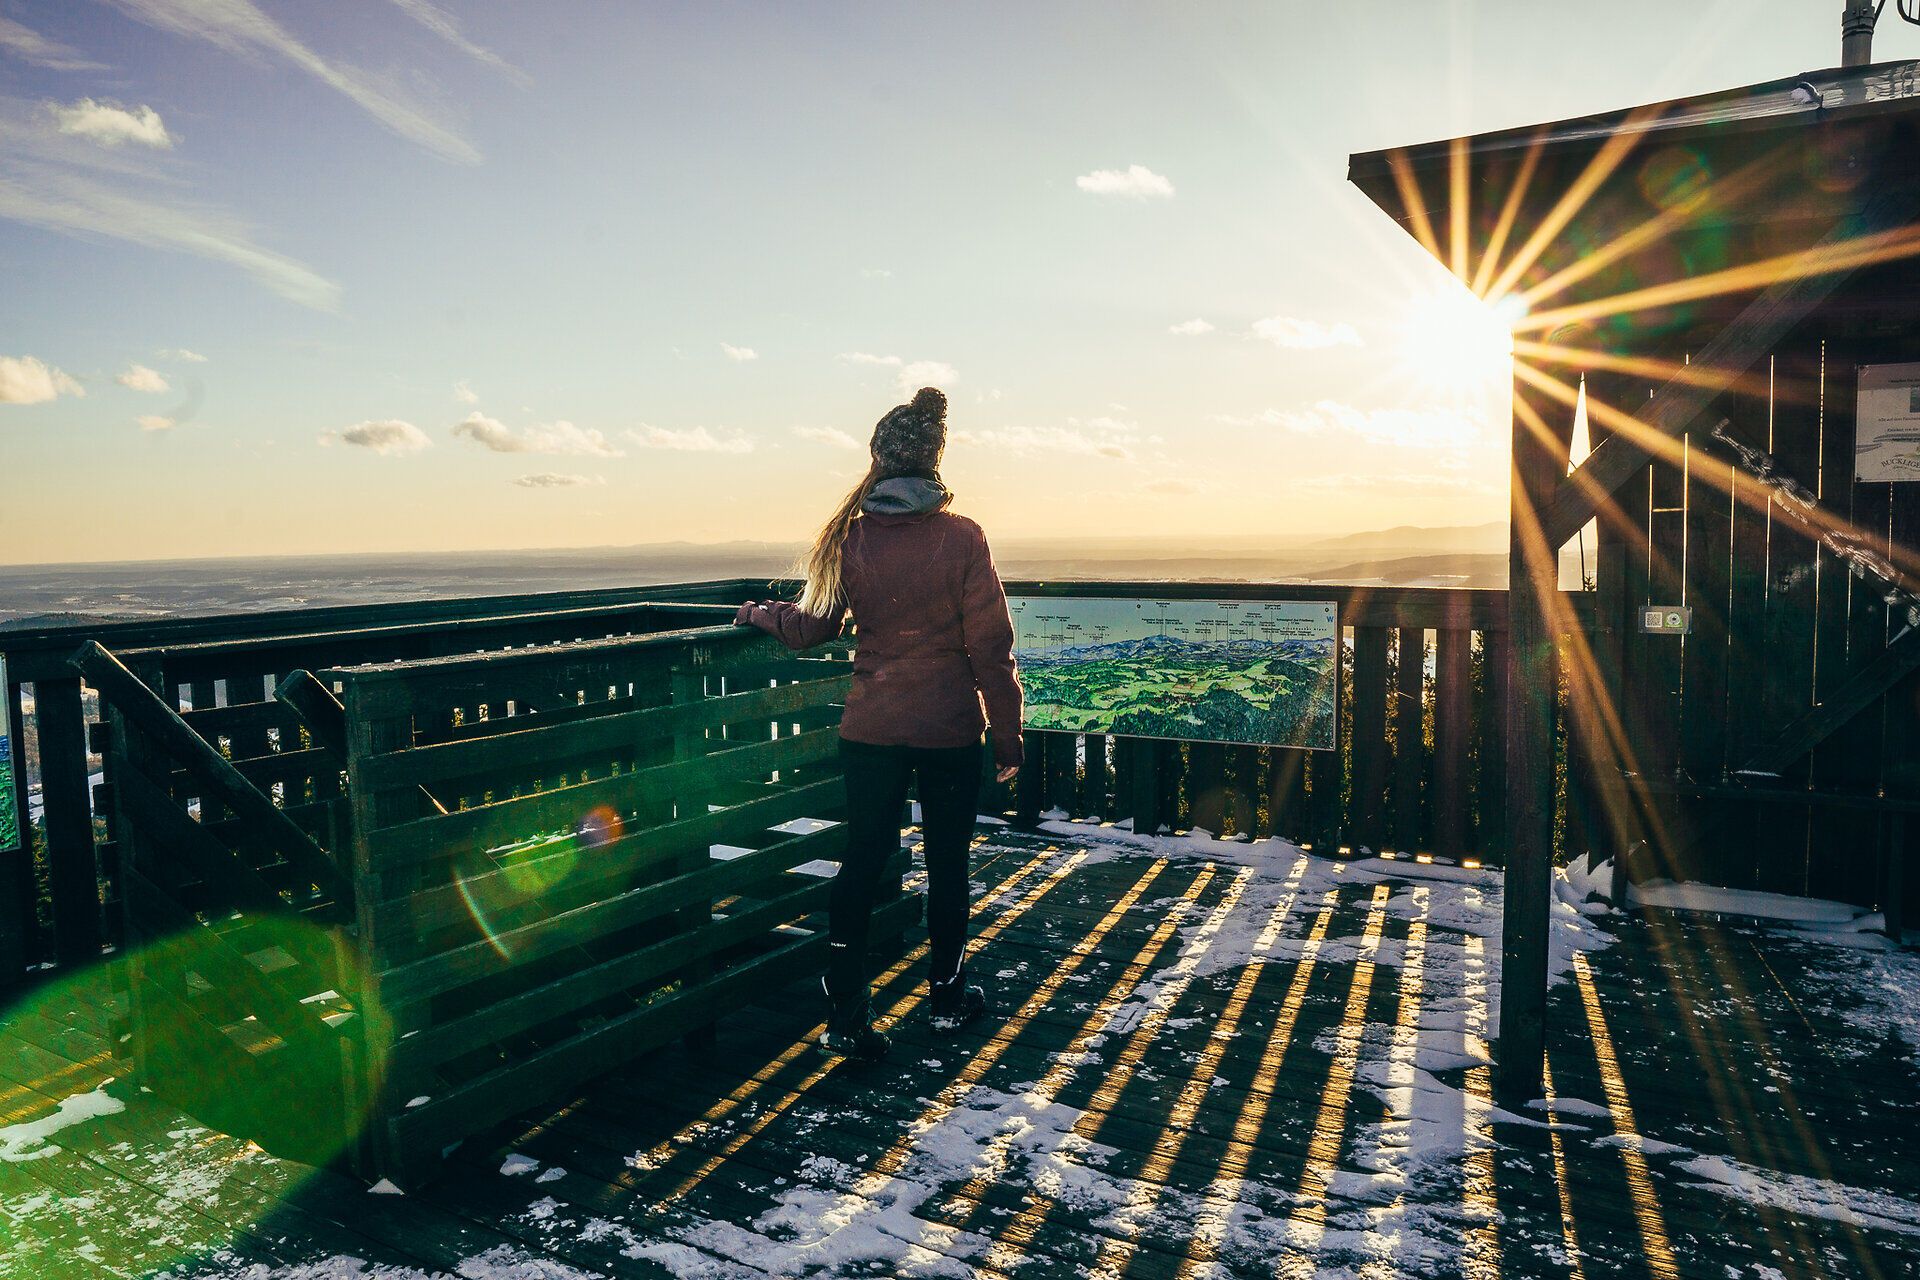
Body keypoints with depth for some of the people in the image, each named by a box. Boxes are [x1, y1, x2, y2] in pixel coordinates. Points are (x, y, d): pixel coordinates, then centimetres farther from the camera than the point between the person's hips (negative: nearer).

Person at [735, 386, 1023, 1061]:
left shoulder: (852, 537, -5)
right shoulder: (962, 538, -12)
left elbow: (812, 626, 7)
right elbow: (990, 647, -12)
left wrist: (761, 613, 27)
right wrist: (1007, 734, -3)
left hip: (870, 728, 2)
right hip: (951, 729, -1)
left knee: (861, 861, 10)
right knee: (947, 862, 15)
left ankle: (846, 1016, 9)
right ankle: (947, 997, 31)